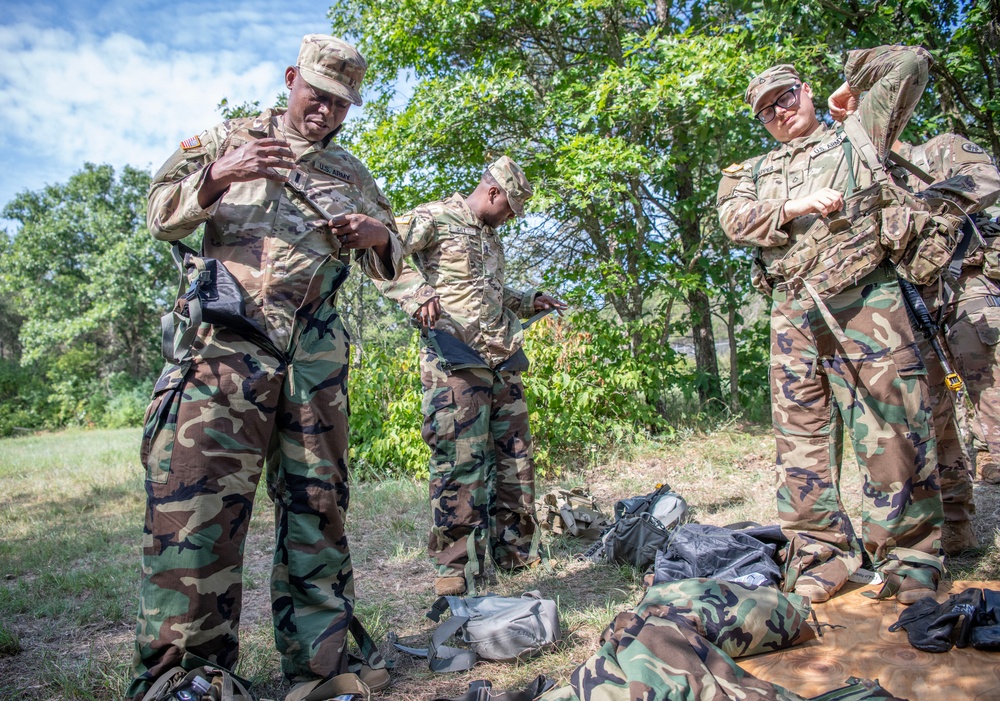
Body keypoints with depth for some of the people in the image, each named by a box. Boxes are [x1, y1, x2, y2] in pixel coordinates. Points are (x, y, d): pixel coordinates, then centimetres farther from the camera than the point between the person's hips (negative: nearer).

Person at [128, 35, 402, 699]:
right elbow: (162, 215, 11)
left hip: (318, 348, 3)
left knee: (317, 500, 3)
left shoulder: (355, 174, 23)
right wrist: (219, 175, -7)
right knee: (196, 501, -12)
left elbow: (388, 266, 23)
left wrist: (379, 236, -1)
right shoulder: (231, 137, 18)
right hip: (227, 338, -2)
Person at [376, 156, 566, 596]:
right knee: (460, 461, -9)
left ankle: (514, 552, 24)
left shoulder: (491, 237, 26)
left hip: (503, 360, 8)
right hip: (455, 358, -8)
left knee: (515, 457, 10)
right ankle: (457, 568, 1)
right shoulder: (433, 218, 0)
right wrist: (417, 293, -23)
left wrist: (530, 301, 27)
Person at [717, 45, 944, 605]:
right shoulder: (756, 172, 23)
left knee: (894, 429, -5)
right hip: (793, 312, 3)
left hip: (865, 300, -2)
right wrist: (792, 208, -9)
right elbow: (734, 219, 4)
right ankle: (822, 553, 10)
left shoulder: (857, 137, 18)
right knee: (802, 434, 1)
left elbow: (912, 62, 14)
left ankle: (910, 559, 6)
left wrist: (853, 85, 24)